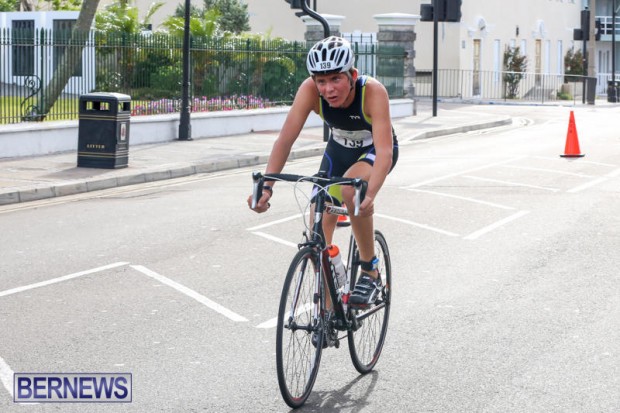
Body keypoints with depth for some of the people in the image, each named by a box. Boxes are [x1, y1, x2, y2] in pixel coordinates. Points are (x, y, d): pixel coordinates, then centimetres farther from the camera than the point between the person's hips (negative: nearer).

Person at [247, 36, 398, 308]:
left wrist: (370, 195, -60)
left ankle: (370, 272, -18)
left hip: (375, 150, -4)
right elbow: (286, 139, -30)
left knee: (351, 188, -36)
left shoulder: (373, 91, -36)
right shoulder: (310, 90, -29)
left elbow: (385, 152, -44)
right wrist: (266, 186, -43)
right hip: (339, 149, 4)